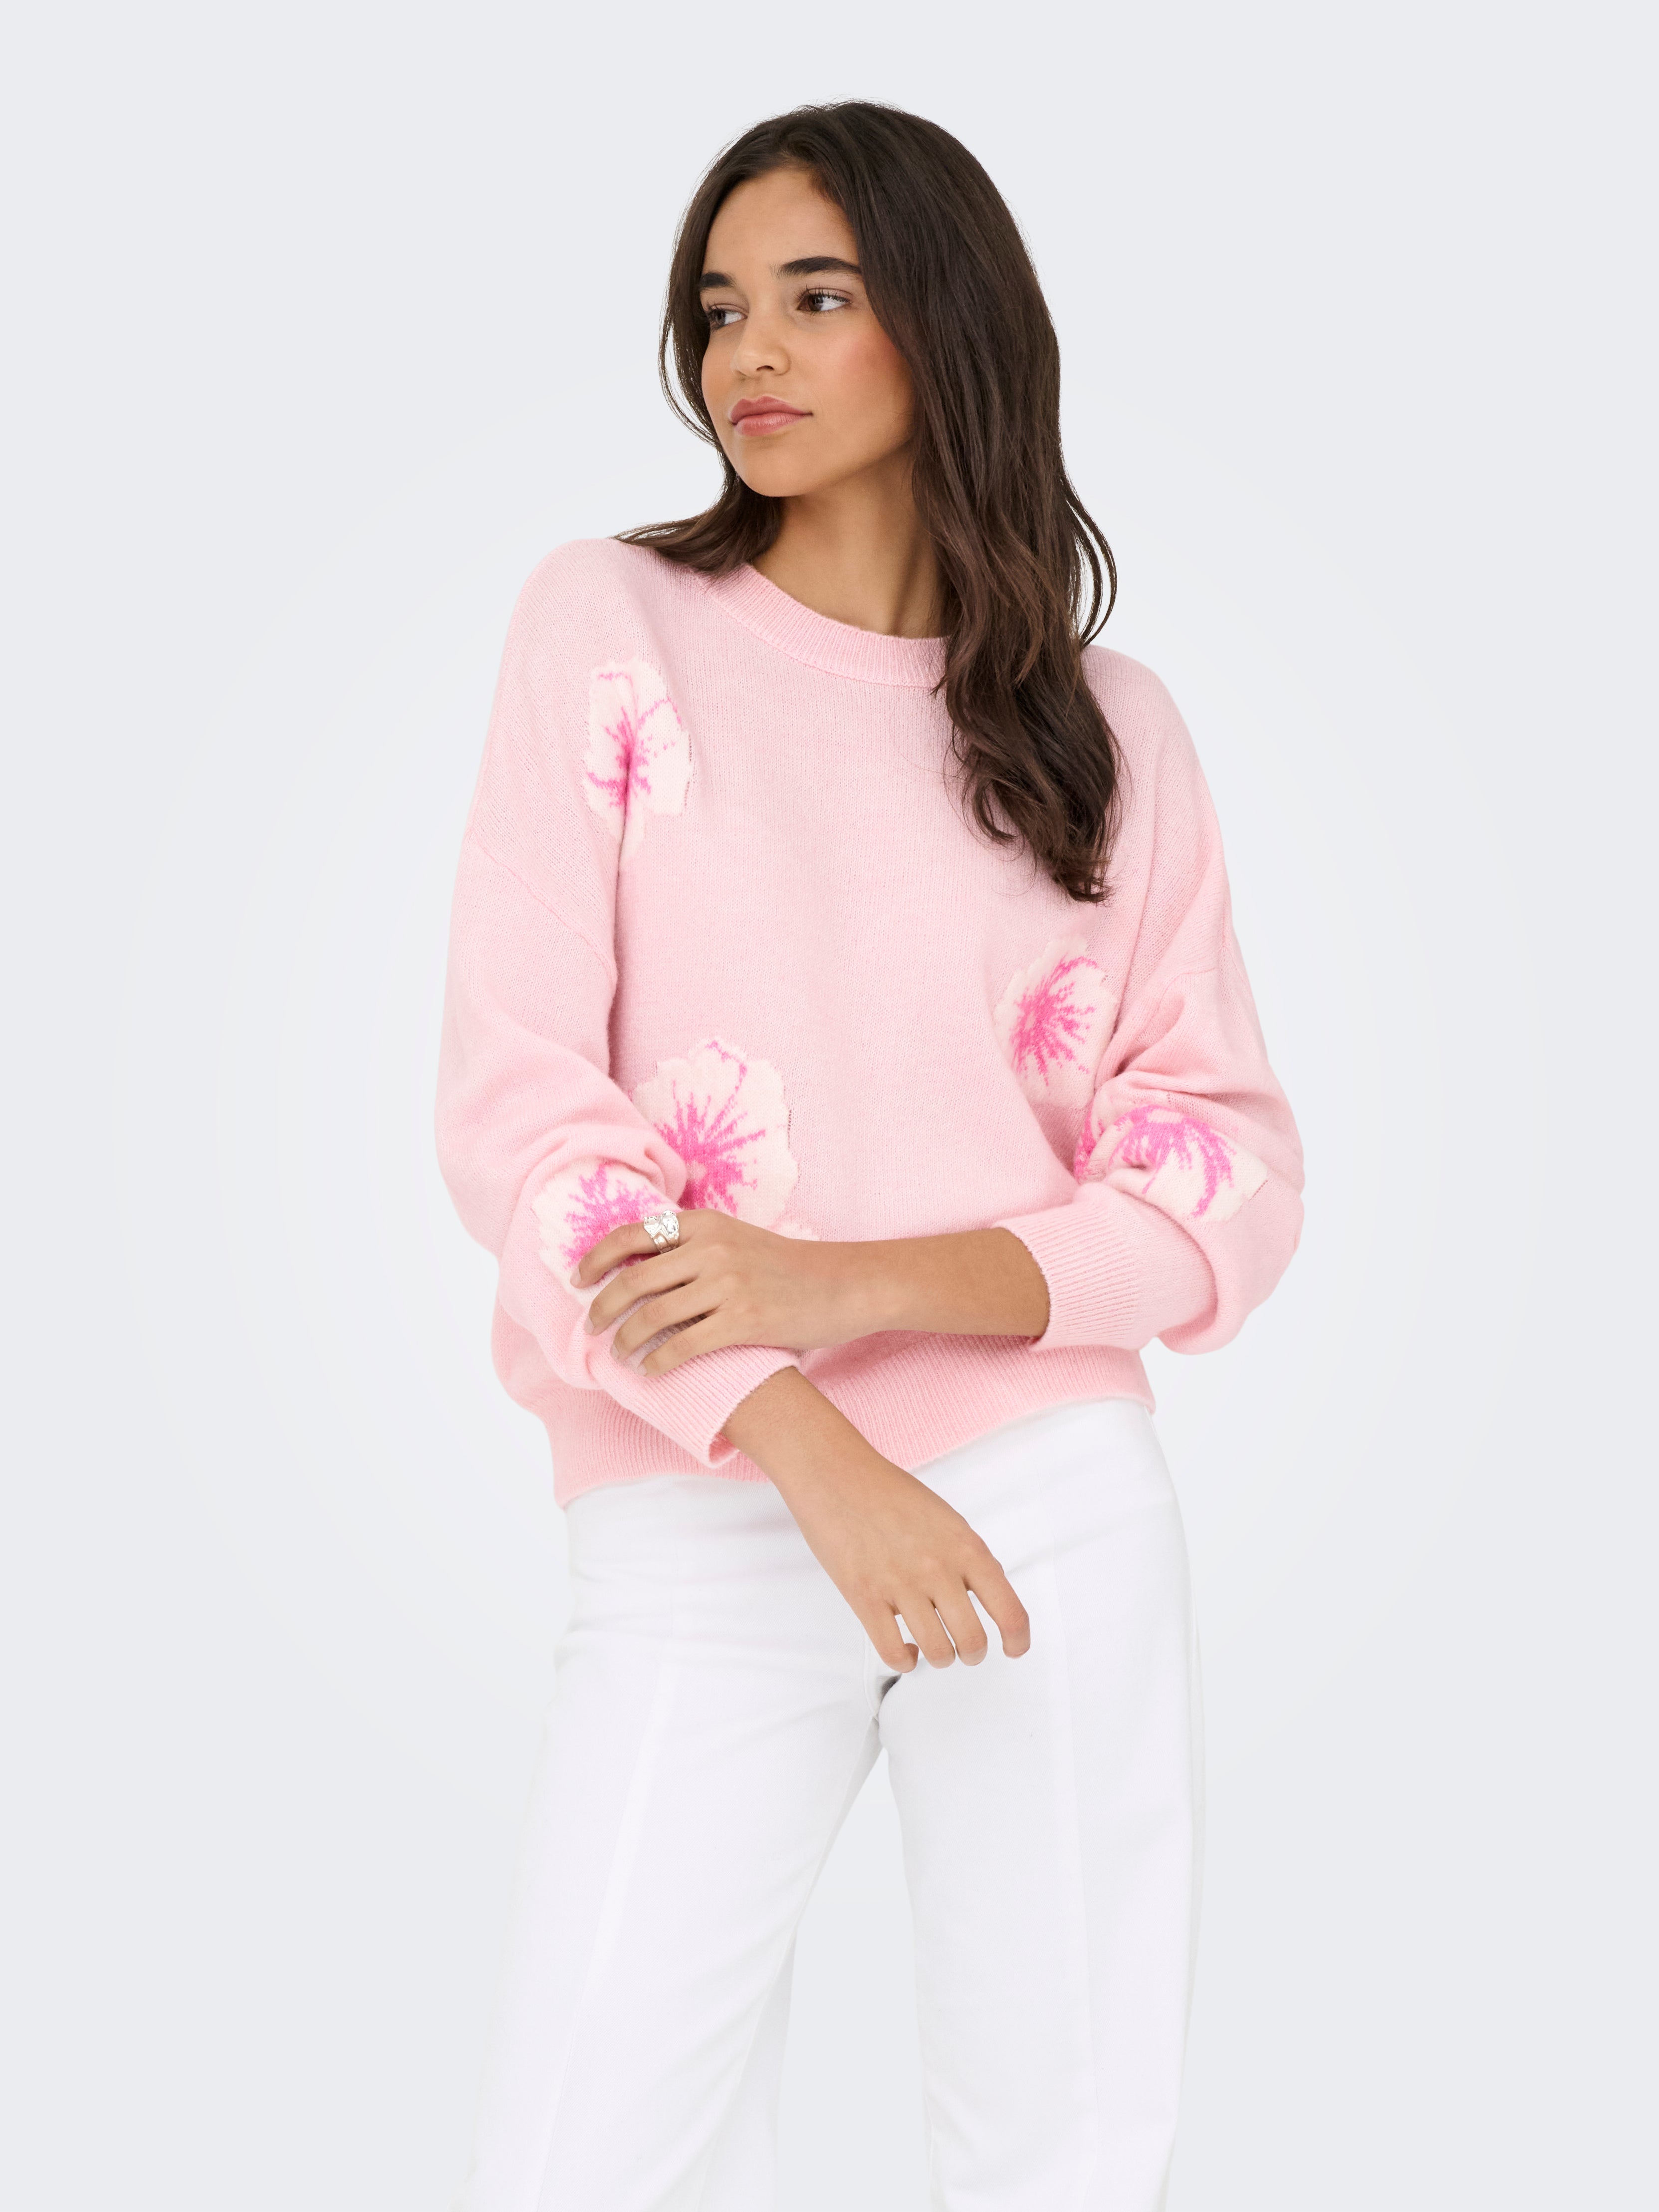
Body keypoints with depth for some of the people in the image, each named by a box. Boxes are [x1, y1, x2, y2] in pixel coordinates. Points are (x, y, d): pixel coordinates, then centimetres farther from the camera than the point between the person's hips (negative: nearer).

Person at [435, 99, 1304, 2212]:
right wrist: (822, 1461, -16)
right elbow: (513, 1105, -6)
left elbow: (1231, 1178, 2)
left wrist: (847, 1282, -14)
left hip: (1060, 1501, 2)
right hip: (701, 1529, -1)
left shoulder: (1106, 729, 6)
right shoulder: (611, 626, 2)